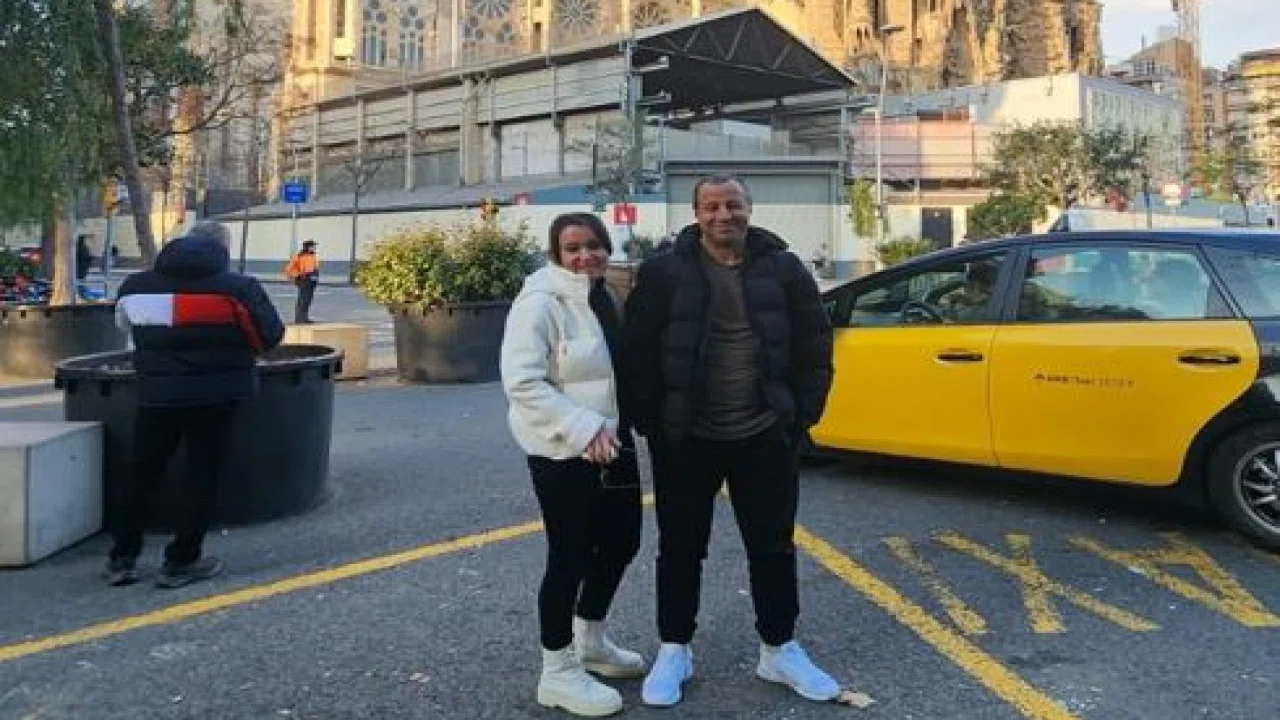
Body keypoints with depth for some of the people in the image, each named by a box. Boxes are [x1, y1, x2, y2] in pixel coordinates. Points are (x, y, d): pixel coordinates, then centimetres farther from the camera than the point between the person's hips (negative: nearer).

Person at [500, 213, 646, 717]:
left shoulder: (603, 299, 12)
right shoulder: (540, 303, -16)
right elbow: (522, 382, -24)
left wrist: (611, 425, 12)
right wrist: (583, 428, -29)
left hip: (612, 443, 9)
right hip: (563, 452, -9)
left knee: (621, 542, 16)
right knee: (571, 557, 0)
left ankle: (590, 643, 37)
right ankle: (558, 673, 17)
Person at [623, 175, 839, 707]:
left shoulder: (784, 270, 1)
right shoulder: (663, 273, -4)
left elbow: (814, 347, 6)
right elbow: (638, 352, -2)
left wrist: (803, 414, 1)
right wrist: (650, 422, -5)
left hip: (766, 436, 2)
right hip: (685, 438, -1)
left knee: (773, 547, 11)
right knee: (680, 548, 10)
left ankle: (779, 650, 28)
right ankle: (674, 650, 26)